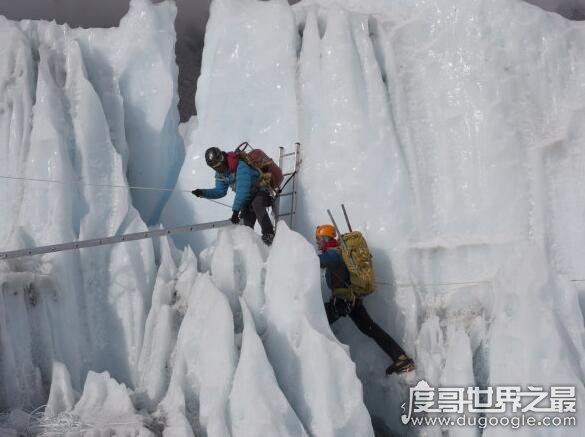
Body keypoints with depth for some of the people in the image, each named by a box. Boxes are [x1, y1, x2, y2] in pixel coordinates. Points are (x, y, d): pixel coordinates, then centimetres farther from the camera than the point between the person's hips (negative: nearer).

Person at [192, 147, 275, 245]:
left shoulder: (240, 167, -31)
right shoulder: (220, 173, -4)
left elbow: (242, 190, -37)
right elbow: (220, 191, 5)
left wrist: (236, 210, -42)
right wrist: (203, 193, -10)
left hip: (261, 192, -8)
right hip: (247, 199, 8)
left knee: (256, 204, -38)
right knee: (247, 226, -3)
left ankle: (269, 234, -43)